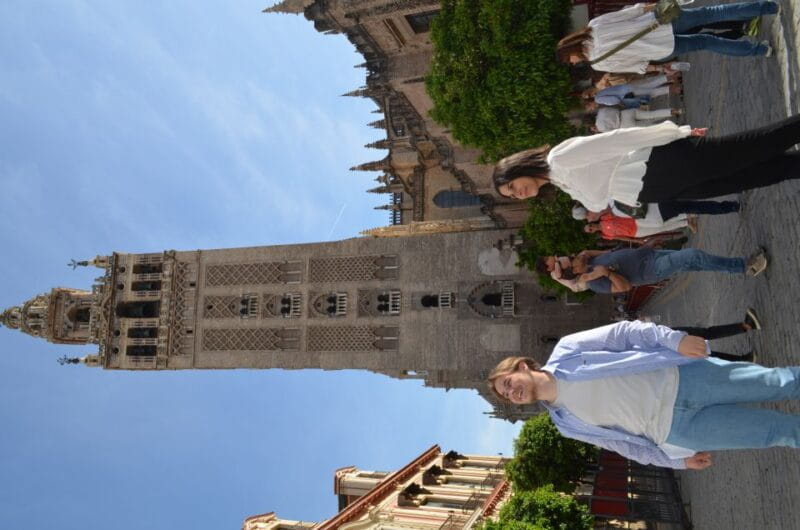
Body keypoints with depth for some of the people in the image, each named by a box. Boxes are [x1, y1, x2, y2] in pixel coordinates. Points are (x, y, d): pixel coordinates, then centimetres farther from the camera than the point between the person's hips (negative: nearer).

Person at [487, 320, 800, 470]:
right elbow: (624, 443, 8)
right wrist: (679, 460, 4)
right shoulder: (566, 424, 4)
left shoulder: (565, 351, -3)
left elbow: (622, 333, -5)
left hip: (678, 378, 0)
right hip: (675, 429, 1)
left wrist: (674, 338, -17)